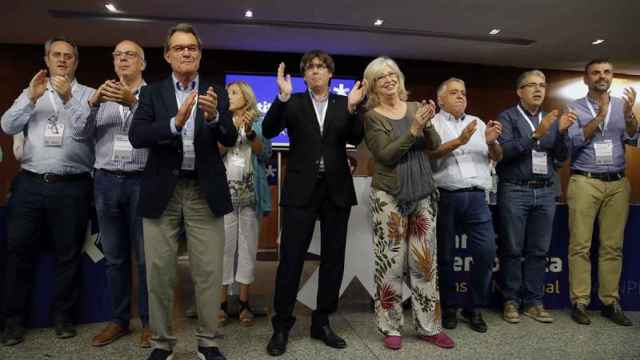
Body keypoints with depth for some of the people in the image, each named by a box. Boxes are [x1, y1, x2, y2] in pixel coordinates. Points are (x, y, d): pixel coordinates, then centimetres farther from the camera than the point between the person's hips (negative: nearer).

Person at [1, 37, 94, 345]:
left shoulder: (88, 94, 7)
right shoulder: (31, 93, 15)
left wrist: (68, 98, -17)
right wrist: (32, 97, -10)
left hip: (72, 187, -2)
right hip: (30, 183, 2)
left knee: (67, 252, 5)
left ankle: (63, 315, 20)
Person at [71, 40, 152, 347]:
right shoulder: (101, 96, 14)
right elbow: (79, 132, 3)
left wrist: (133, 102, -24)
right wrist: (92, 103, -12)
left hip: (142, 181, -4)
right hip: (106, 182, 4)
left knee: (145, 255, 3)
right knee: (114, 256, 11)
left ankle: (149, 320, 15)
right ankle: (119, 319, 23)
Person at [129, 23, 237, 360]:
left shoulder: (216, 93, 7)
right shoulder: (151, 92, 6)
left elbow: (230, 139, -4)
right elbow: (136, 136, -8)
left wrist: (214, 116, -24)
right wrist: (175, 122, -24)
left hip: (204, 191, 0)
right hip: (162, 191, 0)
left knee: (209, 271, 4)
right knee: (159, 272, 7)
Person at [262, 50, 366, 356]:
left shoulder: (344, 103, 10)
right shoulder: (294, 103, 6)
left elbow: (355, 139, -2)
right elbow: (268, 131, -8)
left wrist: (352, 108, -17)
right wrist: (283, 96, -19)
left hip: (336, 189, 3)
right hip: (301, 190, -2)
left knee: (333, 258, 8)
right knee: (290, 258, -1)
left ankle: (322, 322, 23)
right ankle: (282, 326, 12)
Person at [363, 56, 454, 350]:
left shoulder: (415, 107, 9)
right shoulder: (372, 117, -3)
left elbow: (434, 145, 2)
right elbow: (385, 155, -13)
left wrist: (428, 124, -16)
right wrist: (413, 129, -19)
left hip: (423, 194, 4)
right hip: (389, 197, -4)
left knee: (426, 261, 8)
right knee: (390, 263, 2)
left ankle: (429, 326, 22)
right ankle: (390, 327, 17)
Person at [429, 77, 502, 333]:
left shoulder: (477, 123, 19)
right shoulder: (433, 123, 5)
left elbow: (497, 158, 14)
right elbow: (430, 153, -12)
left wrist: (492, 142, -6)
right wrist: (459, 141, -24)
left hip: (476, 197, 4)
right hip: (445, 197, -3)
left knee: (486, 252, -2)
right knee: (445, 256, 5)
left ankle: (474, 308, 16)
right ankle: (449, 308, 22)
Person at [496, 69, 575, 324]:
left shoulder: (551, 119, 15)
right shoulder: (507, 117, 1)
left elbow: (562, 157, 8)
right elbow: (504, 151, -13)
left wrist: (562, 132, -9)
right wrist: (536, 134, -21)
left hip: (545, 192, 5)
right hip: (514, 191, -4)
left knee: (539, 251, 7)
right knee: (512, 250, 2)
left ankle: (534, 302, 16)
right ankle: (511, 301, 12)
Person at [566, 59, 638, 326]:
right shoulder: (575, 108, 4)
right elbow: (575, 141, -8)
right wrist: (599, 116, -15)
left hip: (617, 183, 3)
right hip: (584, 182, -3)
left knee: (613, 246, 6)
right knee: (580, 245, -2)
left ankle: (610, 302, 14)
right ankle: (579, 302, 4)